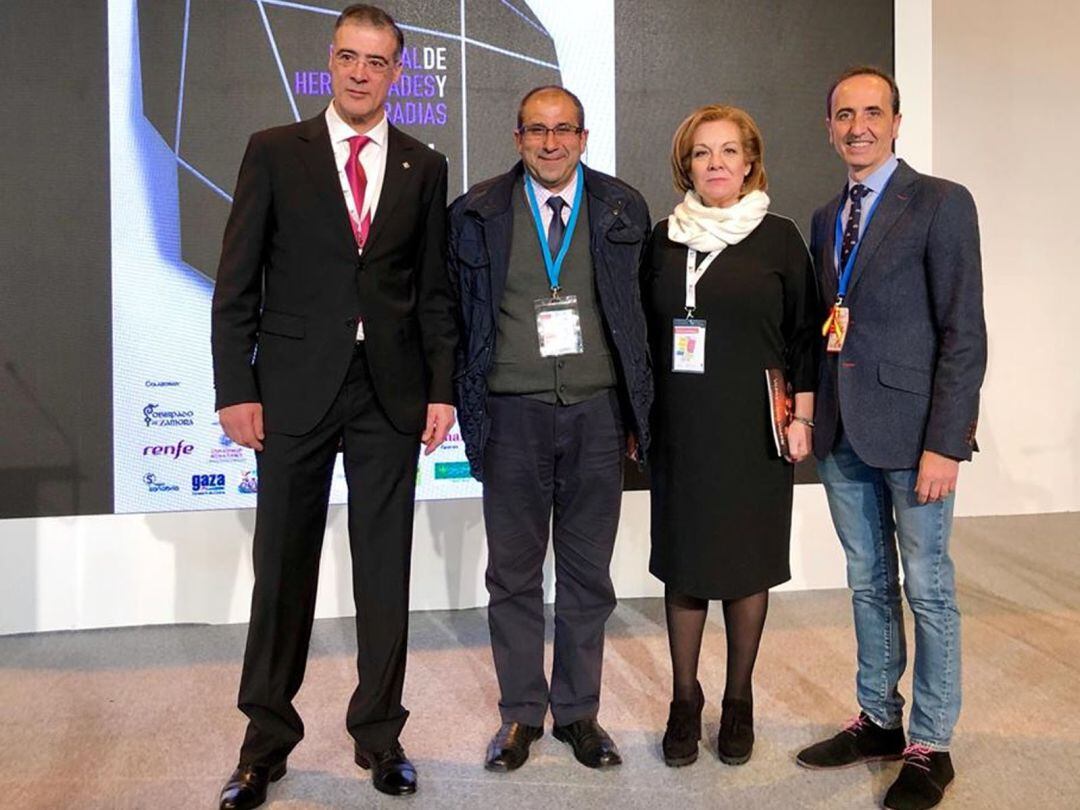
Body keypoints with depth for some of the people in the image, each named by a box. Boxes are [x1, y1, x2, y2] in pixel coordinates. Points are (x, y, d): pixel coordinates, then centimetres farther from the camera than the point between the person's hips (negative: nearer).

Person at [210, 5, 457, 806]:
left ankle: (380, 734, 21)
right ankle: (266, 740, 22)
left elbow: (436, 288, 7)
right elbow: (238, 282, 0)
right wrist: (235, 388, -6)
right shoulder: (275, 152, 3)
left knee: (385, 569, 7)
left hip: (391, 393, 1)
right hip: (295, 388, -1)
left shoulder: (424, 166, 8)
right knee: (284, 568, 7)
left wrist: (442, 388, 0)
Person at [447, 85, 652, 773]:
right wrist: (470, 408, 1)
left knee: (588, 571, 9)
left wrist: (640, 410, 3)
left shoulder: (623, 209, 6)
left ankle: (579, 710, 24)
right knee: (514, 572, 7)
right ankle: (521, 713, 22)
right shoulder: (478, 214, 4)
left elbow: (643, 311, 7)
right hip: (514, 413, 0)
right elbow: (459, 317, 6)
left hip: (597, 411, 1)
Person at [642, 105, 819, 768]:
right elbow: (646, 333, 10)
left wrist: (802, 417, -5)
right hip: (680, 431, 2)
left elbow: (805, 334, 1)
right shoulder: (665, 238, 7)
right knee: (682, 561, 6)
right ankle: (685, 699, 20)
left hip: (755, 432, -2)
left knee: (748, 562, 6)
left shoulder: (779, 238, 1)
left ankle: (739, 700, 22)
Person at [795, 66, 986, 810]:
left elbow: (963, 333, -11)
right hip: (843, 434, 6)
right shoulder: (826, 219, 14)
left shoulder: (941, 203, -6)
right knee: (868, 586, 15)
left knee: (928, 590, 4)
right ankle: (879, 720, 29)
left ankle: (930, 747, 16)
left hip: (911, 430, -6)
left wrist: (944, 443, -16)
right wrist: (812, 412, 2)